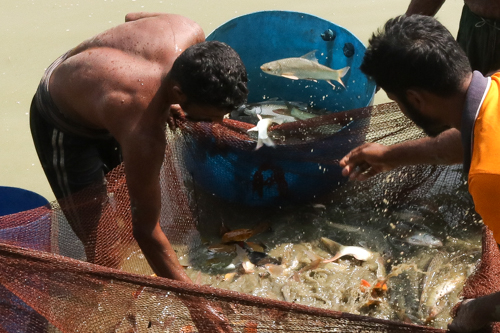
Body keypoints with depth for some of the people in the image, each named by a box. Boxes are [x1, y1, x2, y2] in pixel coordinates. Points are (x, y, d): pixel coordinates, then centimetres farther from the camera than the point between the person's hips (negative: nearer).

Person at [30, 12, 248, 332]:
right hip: (64, 127, -7)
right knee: (104, 257, -7)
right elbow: (146, 231, -32)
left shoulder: (192, 34, -26)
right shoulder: (143, 134, -44)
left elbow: (133, 16, -1)